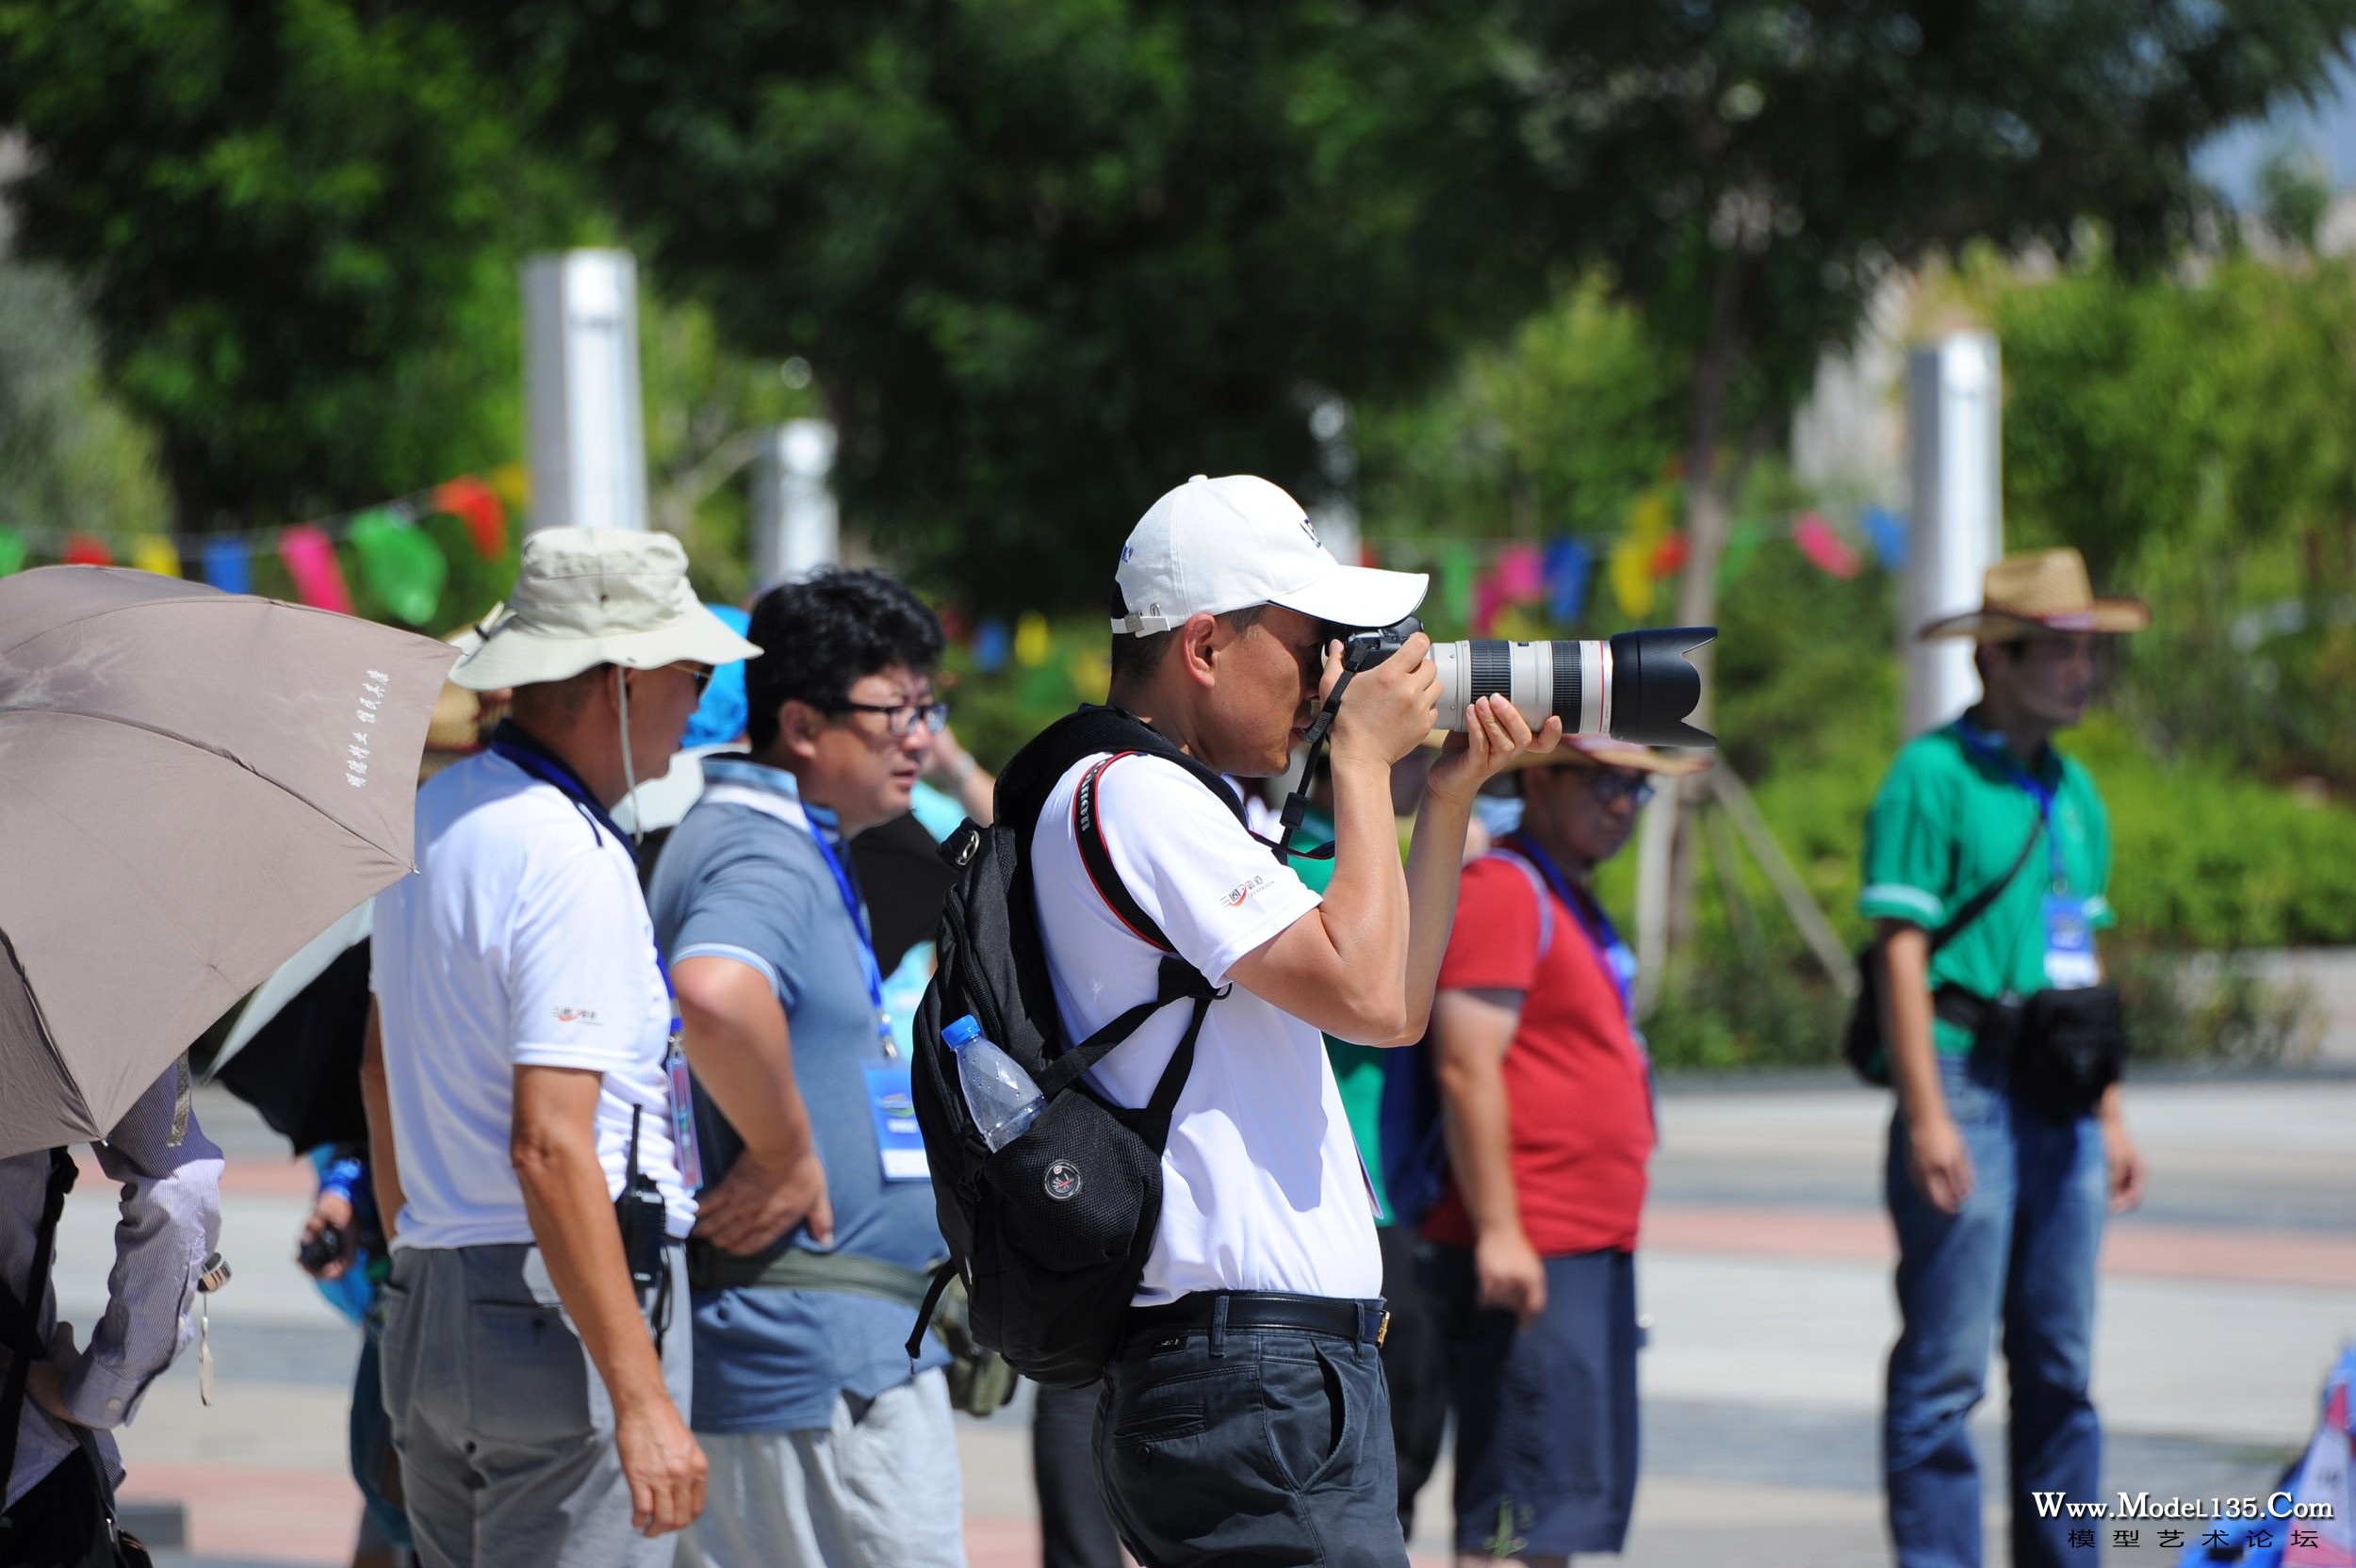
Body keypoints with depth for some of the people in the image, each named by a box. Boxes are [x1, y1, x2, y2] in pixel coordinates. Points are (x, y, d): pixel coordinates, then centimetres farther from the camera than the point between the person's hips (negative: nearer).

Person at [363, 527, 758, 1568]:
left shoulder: (431, 816, 13)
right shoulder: (573, 865, -17)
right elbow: (551, 1147, -23)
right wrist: (643, 1398, -23)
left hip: (426, 1313, 9)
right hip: (559, 1324, -9)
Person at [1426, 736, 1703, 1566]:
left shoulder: (1573, 904, 21)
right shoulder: (1501, 891, -10)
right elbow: (1468, 1069, -18)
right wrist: (1497, 1230, -23)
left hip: (1597, 1249, 10)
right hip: (1525, 1253, -10)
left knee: (1576, 1499, 11)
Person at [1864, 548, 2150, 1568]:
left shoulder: (2075, 791, 17)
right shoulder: (1933, 775, -7)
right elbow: (1902, 949, -12)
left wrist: (2111, 1117, 17)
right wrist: (1927, 1117, -18)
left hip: (2060, 1103, 8)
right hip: (1968, 1089, -8)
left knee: (2061, 1364, 9)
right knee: (1946, 1363, -7)